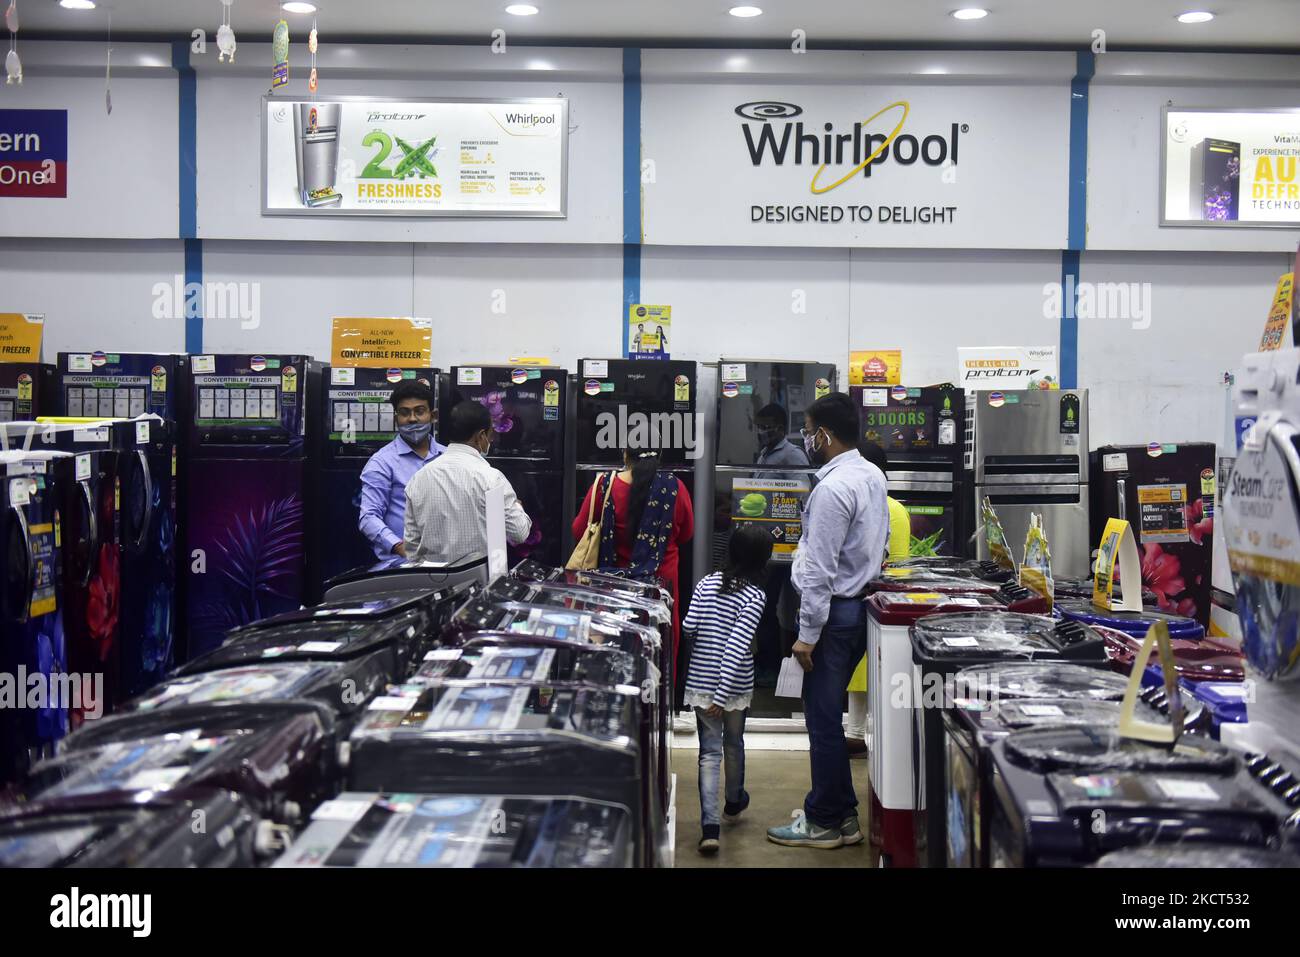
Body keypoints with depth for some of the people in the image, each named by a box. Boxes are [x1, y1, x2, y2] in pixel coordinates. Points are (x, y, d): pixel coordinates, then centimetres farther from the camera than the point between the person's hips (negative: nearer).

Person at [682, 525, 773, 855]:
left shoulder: (707, 583, -2)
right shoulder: (754, 596, -14)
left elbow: (688, 626, -6)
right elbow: (736, 648, -20)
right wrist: (722, 696, -19)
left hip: (700, 682, 2)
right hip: (736, 686, -2)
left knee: (710, 751, 3)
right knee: (734, 744, 21)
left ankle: (710, 827, -9)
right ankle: (734, 803, 44)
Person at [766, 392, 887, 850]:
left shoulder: (832, 488, -21)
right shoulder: (873, 476, 9)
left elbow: (820, 569, -21)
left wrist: (808, 634, -18)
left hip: (834, 610, -10)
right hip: (860, 602, 10)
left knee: (823, 719, 0)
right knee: (828, 716, 18)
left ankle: (824, 823, 10)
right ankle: (842, 814, 25)